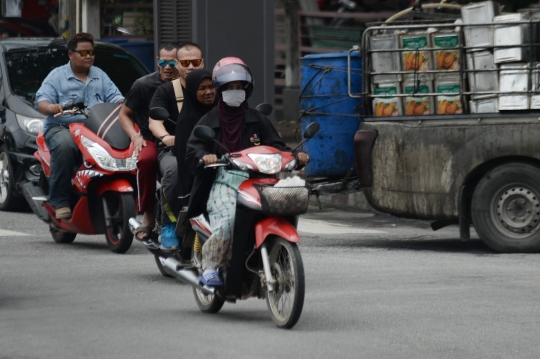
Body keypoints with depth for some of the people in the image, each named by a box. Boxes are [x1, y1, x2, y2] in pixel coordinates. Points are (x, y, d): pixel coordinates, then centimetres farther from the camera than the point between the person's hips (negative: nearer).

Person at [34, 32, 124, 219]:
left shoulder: (100, 76, 21)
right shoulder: (57, 76, 8)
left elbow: (115, 97, 9)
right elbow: (41, 101, -4)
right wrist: (50, 107, -28)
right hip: (62, 127, -3)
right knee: (64, 146, -38)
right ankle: (60, 202, -32)